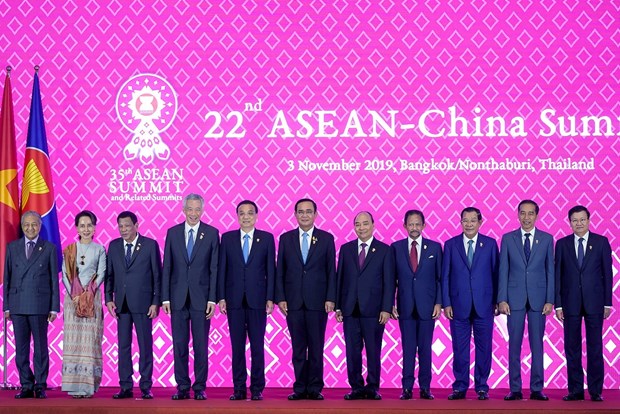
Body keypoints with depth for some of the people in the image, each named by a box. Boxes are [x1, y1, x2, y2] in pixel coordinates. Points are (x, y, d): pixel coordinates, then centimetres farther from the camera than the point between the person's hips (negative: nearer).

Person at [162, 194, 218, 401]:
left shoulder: (212, 233, 2)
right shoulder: (173, 233, 7)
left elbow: (214, 268, 0)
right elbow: (167, 267, 7)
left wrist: (212, 299, -6)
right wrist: (165, 298, 1)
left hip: (201, 297, -2)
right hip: (178, 297, 2)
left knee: (201, 345, 1)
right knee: (179, 344, 4)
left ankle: (199, 387, 8)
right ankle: (182, 387, 11)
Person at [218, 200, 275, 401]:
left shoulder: (267, 238, 5)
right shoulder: (227, 238, 8)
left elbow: (271, 270, 4)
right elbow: (222, 269, 7)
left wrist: (270, 298, -2)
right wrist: (221, 297, 0)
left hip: (257, 300, -1)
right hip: (234, 300, 1)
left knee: (257, 346, 0)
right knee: (237, 346, 3)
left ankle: (257, 389, 6)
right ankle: (239, 389, 8)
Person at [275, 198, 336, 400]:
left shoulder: (326, 238, 6)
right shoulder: (286, 238, 9)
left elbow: (331, 271, 4)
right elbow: (280, 271, 7)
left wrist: (330, 298, -4)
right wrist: (280, 298, -1)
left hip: (317, 301, -1)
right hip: (293, 301, 1)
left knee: (316, 347, 1)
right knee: (298, 348, 4)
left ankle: (315, 388, 7)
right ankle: (300, 388, 9)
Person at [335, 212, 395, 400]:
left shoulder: (384, 250, 3)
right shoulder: (346, 249, 11)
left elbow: (389, 282, 0)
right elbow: (340, 278, 11)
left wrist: (386, 308, -8)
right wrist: (338, 306, 5)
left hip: (373, 310, -2)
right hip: (350, 310, 3)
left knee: (373, 351, 1)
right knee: (352, 351, 3)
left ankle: (373, 388, 9)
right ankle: (356, 388, 10)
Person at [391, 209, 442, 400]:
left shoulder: (435, 247, 5)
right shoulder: (396, 247, 6)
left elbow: (440, 278, 5)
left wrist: (439, 303, -2)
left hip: (427, 306, 0)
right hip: (405, 306, 0)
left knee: (425, 347, 3)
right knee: (408, 348, 1)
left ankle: (425, 388, 8)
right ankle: (407, 388, 5)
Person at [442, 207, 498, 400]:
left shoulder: (491, 244, 5)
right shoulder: (451, 245, 6)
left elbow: (496, 274, 5)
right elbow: (445, 276, 5)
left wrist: (497, 301, 0)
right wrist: (446, 303, -2)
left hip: (484, 305, 0)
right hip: (459, 305, 0)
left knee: (484, 348, 3)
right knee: (460, 348, 4)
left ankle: (482, 387, 12)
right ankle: (460, 387, 12)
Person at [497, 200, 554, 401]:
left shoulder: (547, 239, 6)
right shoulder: (508, 239, 5)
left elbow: (550, 271, 4)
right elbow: (503, 271, 3)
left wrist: (550, 300, -2)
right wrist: (502, 299, -4)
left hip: (538, 298, 0)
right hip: (515, 298, 0)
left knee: (537, 345, 3)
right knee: (514, 345, 1)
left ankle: (536, 389, 8)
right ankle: (515, 389, 6)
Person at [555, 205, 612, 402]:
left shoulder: (601, 242, 3)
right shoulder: (562, 244, 6)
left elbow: (607, 273, 3)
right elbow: (558, 275, 5)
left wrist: (607, 302, -2)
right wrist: (558, 304, -1)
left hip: (594, 302, -1)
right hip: (570, 302, 1)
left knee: (595, 348, 1)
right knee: (572, 348, 3)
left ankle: (596, 391, 6)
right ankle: (575, 390, 9)